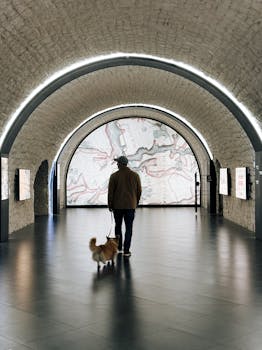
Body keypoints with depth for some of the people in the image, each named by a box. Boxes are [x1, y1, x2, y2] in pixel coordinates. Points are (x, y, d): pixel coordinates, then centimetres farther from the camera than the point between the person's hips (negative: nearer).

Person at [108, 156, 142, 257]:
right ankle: (126, 250, 1)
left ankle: (119, 248, 21)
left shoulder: (114, 176, -7)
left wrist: (110, 205, 6)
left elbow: (110, 192, -5)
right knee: (129, 228, 3)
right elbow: (139, 191, 4)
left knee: (118, 226, 16)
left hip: (117, 205, 0)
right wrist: (136, 202, 17)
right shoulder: (135, 175, 0)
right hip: (130, 205, 1)